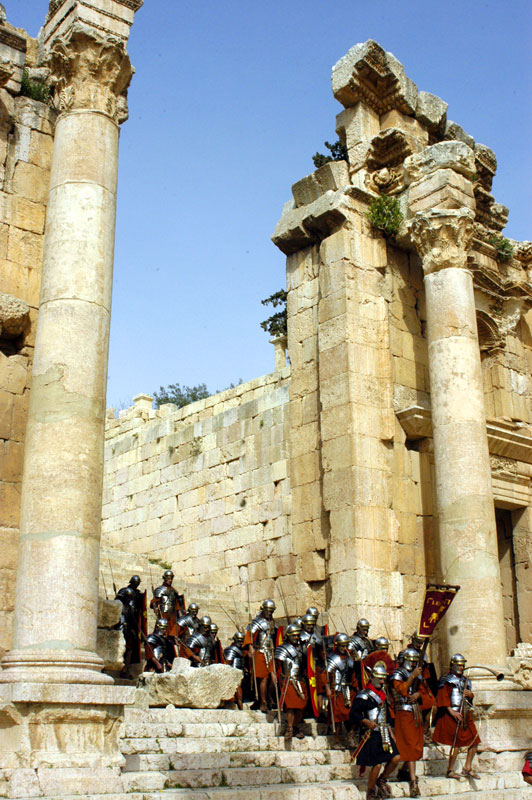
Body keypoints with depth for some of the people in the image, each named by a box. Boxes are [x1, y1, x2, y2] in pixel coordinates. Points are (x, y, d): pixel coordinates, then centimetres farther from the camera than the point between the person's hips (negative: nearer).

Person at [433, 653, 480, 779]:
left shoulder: (465, 680, 17)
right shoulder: (447, 680, -7)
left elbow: (470, 697, 26)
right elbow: (443, 698, -15)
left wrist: (470, 694, 2)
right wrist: (452, 712, -21)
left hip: (465, 714, 8)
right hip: (452, 714, -8)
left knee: (474, 741, 6)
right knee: (457, 742, -9)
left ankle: (467, 768, 18)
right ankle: (450, 770, 3)